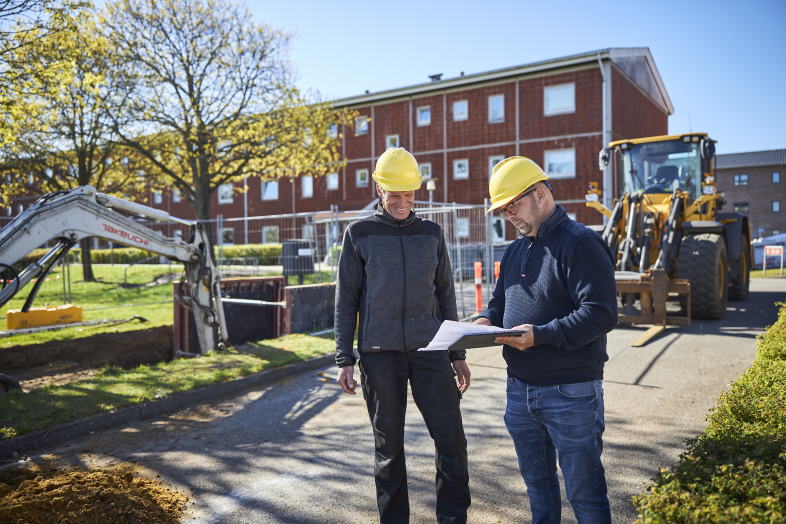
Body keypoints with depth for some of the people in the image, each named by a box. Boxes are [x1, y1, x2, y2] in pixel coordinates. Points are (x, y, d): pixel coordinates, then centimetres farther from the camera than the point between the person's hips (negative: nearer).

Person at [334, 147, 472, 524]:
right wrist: (345, 359, -2)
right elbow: (346, 301, 3)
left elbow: (445, 296, 13)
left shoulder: (431, 232, 10)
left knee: (452, 441, 1)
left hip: (430, 351, 2)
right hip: (380, 354, -2)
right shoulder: (359, 234, 3)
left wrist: (457, 354, 10)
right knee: (388, 447, 8)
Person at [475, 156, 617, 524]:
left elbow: (601, 314, -22)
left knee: (585, 494, 6)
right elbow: (499, 301, 21)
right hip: (519, 389, 8)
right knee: (537, 484, 21)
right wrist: (486, 320, -1)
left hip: (570, 393, -8)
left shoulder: (580, 243, -14)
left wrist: (541, 335, -27)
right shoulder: (514, 251, 13)